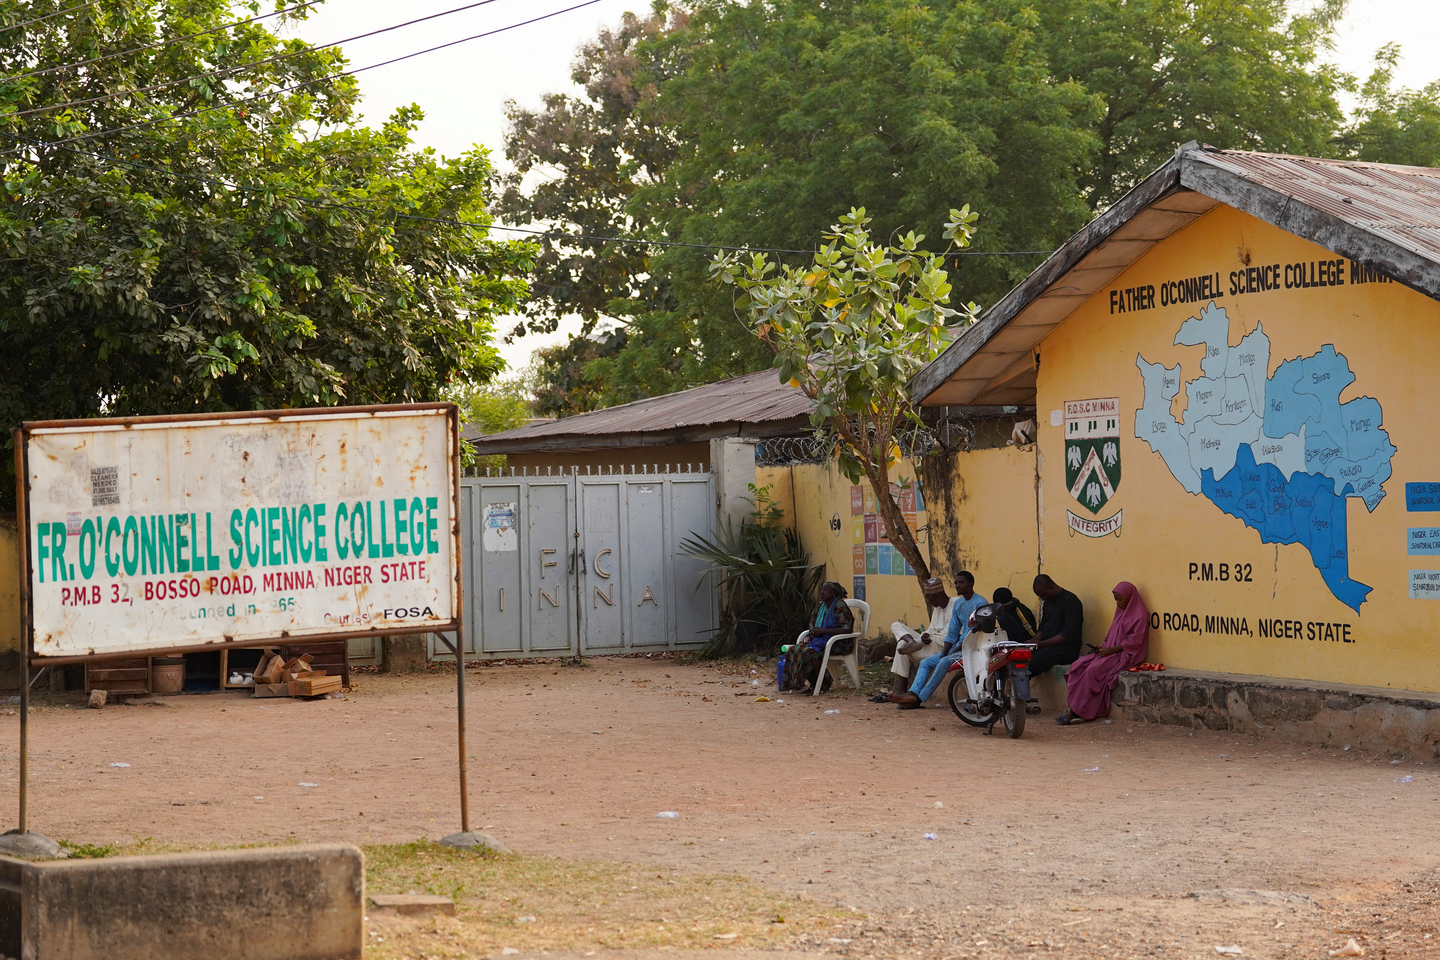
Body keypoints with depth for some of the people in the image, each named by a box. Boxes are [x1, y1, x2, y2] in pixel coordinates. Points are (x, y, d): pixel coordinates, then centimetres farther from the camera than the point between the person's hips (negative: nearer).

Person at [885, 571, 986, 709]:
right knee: (926, 662, -5)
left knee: (944, 663, -30)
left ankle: (919, 699, -31)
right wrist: (944, 652, 0)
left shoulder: (980, 603, -11)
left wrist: (953, 652, -19)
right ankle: (912, 693, -24)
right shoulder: (957, 604, 16)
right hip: (959, 645, 9)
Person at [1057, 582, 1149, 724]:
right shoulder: (1121, 612, 21)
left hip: (1126, 656, -9)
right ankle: (1075, 710, -27)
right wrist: (1104, 648, 4)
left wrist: (1111, 650, -18)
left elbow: (1134, 641, -15)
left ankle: (1076, 711, -27)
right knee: (1078, 666, -15)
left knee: (1094, 669, -30)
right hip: (1112, 653, 9)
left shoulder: (1139, 615, -7)